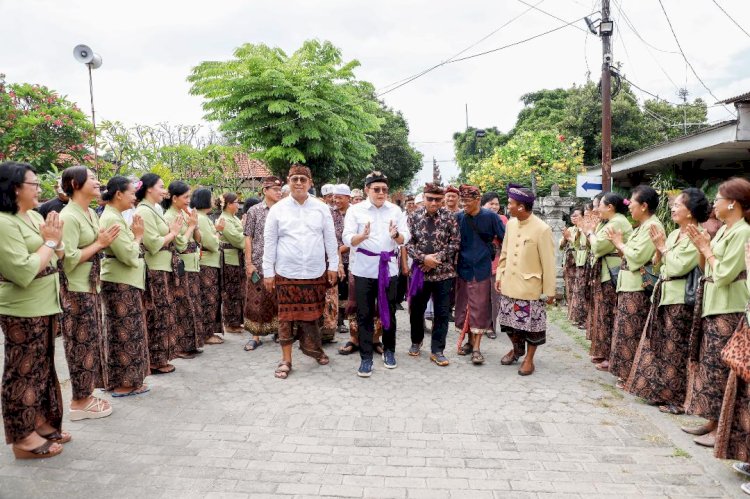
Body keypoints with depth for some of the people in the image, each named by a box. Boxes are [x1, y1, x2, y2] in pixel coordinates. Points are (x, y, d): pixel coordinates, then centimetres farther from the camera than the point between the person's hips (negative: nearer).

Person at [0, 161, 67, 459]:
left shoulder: (35, 216, 8)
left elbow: (57, 256, 14)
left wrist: (55, 241, -6)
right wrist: (50, 242, -15)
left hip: (43, 305, 9)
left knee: (42, 366, 17)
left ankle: (40, 421, 31)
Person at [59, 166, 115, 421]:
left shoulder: (91, 214, 10)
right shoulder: (69, 216, -17)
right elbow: (68, 259, -22)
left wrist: (106, 242, 3)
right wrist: (99, 244, -17)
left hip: (91, 287, 9)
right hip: (76, 290, -9)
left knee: (91, 342, 14)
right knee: (82, 344, 0)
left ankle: (86, 395, 25)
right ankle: (79, 402, 12)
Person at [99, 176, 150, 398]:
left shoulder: (114, 216, 12)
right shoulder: (112, 219, -19)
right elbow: (129, 255, -22)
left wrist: (133, 234, 5)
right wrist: (138, 235, -9)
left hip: (124, 281, 10)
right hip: (121, 282, -10)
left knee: (126, 332, 15)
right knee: (125, 332, -2)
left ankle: (127, 379, 24)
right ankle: (123, 383, 8)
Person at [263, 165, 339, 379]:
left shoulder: (321, 208, 3)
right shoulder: (277, 209, 0)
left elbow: (330, 239, 7)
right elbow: (269, 242, 2)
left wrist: (333, 266, 5)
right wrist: (268, 272, 0)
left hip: (315, 272, 1)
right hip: (286, 273, -1)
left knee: (311, 315, 10)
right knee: (287, 316, 5)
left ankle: (311, 347, 31)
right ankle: (286, 360, 15)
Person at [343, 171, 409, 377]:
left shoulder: (396, 210, 6)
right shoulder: (355, 210, -1)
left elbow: (405, 238, -1)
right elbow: (347, 239, -9)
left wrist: (396, 235, -23)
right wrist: (363, 236, -29)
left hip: (389, 268, 2)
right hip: (364, 269, -2)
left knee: (389, 312, 12)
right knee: (364, 315, 2)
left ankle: (389, 351, 30)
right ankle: (366, 358, 11)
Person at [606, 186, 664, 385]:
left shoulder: (652, 226, -14)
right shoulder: (642, 226, 17)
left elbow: (637, 257, -21)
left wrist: (620, 244, -8)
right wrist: (618, 243, 3)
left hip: (639, 287, -10)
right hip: (629, 285, 10)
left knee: (631, 332, -3)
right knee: (627, 330, 13)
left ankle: (631, 375, 6)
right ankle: (626, 372, 20)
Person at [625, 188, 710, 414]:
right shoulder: (674, 234, 13)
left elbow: (678, 267, -20)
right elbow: (658, 265, 13)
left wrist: (662, 247, -8)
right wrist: (658, 249, -3)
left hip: (680, 300, -8)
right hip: (663, 294, 8)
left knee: (675, 351, -1)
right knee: (657, 345, 12)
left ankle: (677, 398, 10)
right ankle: (658, 391, 23)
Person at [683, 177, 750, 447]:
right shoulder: (723, 231, 12)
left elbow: (723, 275, -19)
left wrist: (707, 250, -7)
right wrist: (700, 247, 2)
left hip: (728, 310, -9)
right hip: (712, 306, 9)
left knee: (719, 369, -3)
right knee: (707, 365, 12)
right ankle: (712, 420, 22)